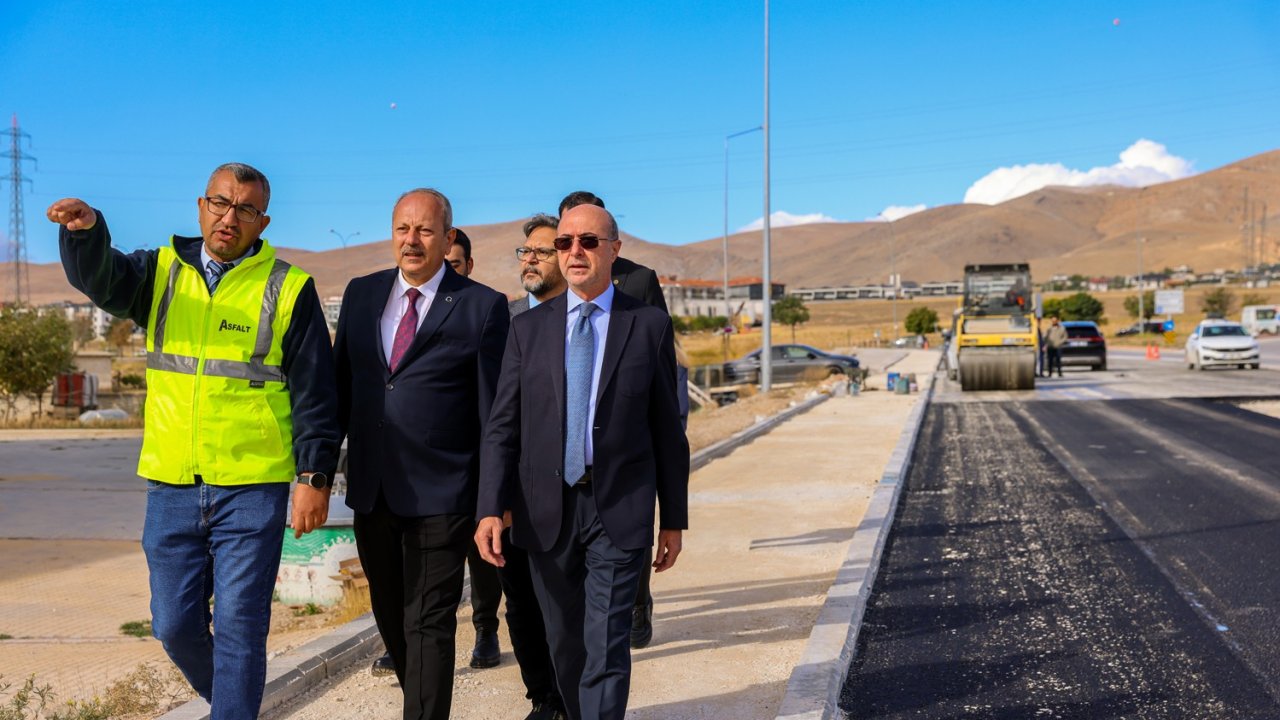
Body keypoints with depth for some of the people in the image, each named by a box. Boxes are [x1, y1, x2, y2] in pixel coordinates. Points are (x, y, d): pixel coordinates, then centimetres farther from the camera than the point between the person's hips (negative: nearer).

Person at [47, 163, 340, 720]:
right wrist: (86, 230, -34)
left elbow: (315, 392, -2)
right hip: (172, 486, 4)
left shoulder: (289, 288, -1)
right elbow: (101, 277, -13)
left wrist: (314, 477, -8)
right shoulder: (161, 270, 8)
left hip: (252, 489, -4)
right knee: (174, 624, 12)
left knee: (238, 628, 0)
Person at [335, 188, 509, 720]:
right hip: (371, 491, 6)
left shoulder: (482, 306, -7)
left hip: (439, 496, -5)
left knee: (429, 625, 0)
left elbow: (495, 410, -6)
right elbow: (341, 386, 13)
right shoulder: (361, 294, 8)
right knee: (391, 618, 18)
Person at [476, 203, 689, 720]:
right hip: (546, 512, 3)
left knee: (607, 650, -6)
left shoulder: (649, 325, 1)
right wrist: (490, 508, -11)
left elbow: (667, 429, 3)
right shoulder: (528, 328, 5)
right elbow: (502, 427, 1)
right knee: (565, 647, 15)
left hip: (619, 510, -2)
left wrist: (674, 519, 4)